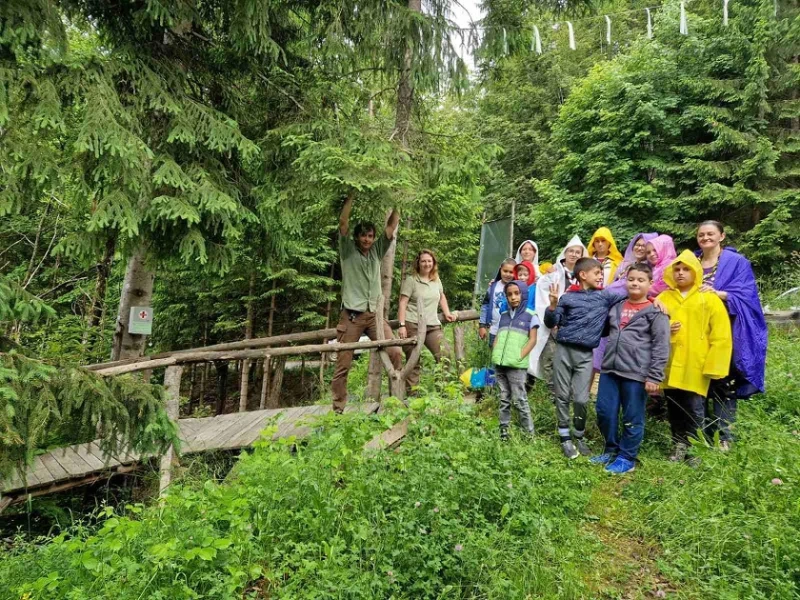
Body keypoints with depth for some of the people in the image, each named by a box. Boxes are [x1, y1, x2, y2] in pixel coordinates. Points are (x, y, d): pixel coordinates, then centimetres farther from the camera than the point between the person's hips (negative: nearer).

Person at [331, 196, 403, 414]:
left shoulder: (377, 251, 14)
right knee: (343, 363, -2)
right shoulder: (348, 251, 4)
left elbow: (391, 226, 10)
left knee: (394, 353, -8)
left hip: (375, 314, 3)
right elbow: (343, 222, -7)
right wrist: (351, 196, -5)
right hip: (351, 315, -3)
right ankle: (338, 408, 6)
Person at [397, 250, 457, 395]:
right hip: (413, 325, -4)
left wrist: (447, 313, 20)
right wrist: (402, 325, -15)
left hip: (433, 326, 4)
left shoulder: (436, 280, 15)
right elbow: (402, 303, -6)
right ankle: (411, 392, 8)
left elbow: (441, 296, 32)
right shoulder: (410, 280, -1)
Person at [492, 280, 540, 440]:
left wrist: (519, 357, -14)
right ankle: (503, 430, 18)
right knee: (504, 399, 11)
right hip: (500, 364, 5)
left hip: (516, 366, -5)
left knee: (519, 400, -3)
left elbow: (532, 340, -4)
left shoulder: (531, 316, 0)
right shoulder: (504, 315, 14)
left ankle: (529, 433, 5)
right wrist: (495, 354, 2)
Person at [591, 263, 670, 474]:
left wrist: (654, 376, -12)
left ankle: (627, 458, 18)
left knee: (632, 418, 5)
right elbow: (606, 331, 24)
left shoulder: (656, 312, -4)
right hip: (610, 370, 5)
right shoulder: (616, 307, 11)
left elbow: (661, 346, -8)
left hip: (636, 373, -5)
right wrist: (604, 364, 13)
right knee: (604, 412, 9)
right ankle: (611, 450, 27)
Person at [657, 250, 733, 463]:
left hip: (696, 368, -3)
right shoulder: (663, 298, 9)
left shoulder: (709, 299, -1)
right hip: (669, 366, 3)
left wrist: (712, 365, -10)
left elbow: (720, 336, -4)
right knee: (674, 410, 11)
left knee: (694, 410, 1)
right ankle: (679, 446, 25)